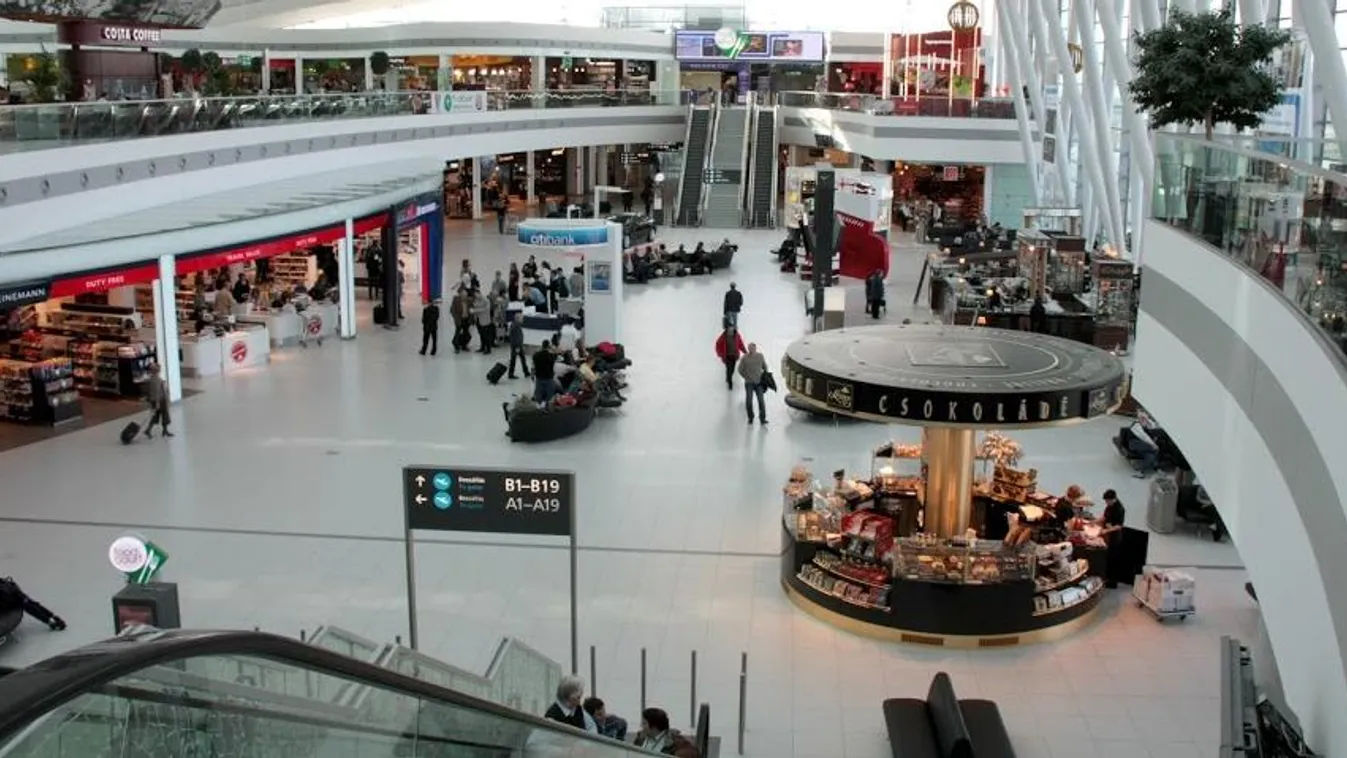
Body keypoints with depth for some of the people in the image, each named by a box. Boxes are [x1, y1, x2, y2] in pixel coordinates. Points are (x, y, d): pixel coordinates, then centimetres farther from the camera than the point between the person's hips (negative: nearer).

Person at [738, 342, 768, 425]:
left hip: (759, 382, 1)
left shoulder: (760, 356, 0)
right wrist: (747, 377, -1)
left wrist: (765, 376, 6)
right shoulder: (745, 358, -7)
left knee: (761, 400, -5)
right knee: (749, 401, -2)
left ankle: (763, 418, 4)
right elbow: (740, 370, 3)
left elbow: (764, 366, 15)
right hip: (749, 383, -1)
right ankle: (750, 417, 16)